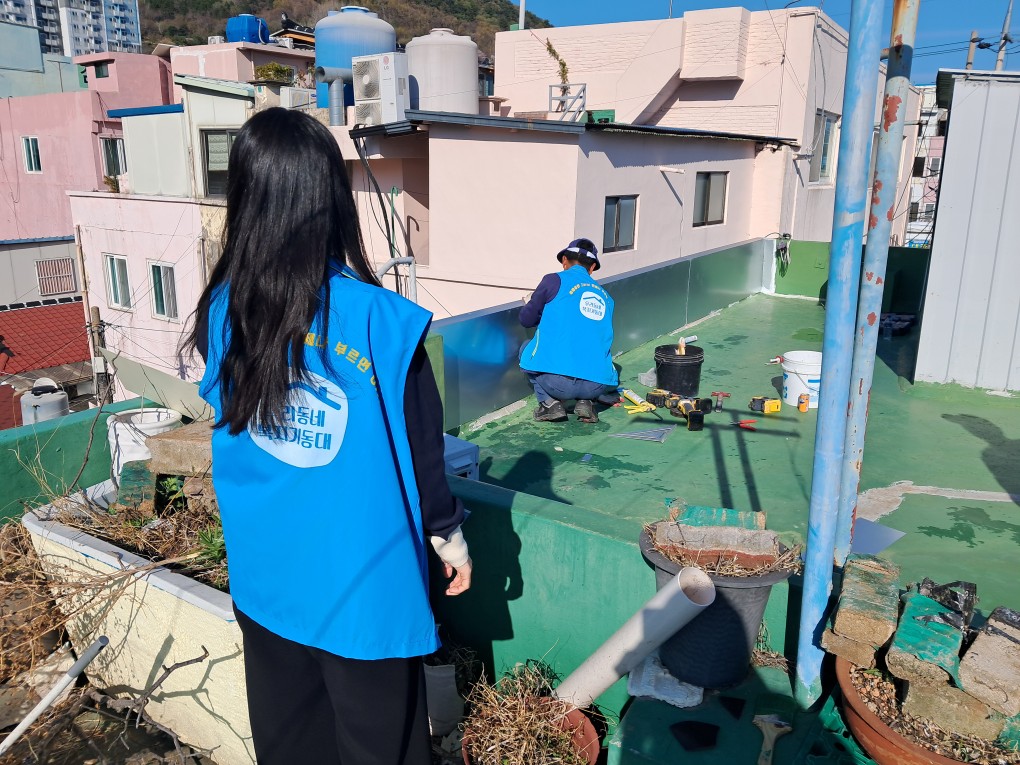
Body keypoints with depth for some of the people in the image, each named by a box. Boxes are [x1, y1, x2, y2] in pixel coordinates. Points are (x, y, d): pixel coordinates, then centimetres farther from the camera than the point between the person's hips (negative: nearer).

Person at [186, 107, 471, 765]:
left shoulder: (221, 312, -9)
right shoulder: (380, 321, -22)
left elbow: (231, 424, 7)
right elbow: (420, 445, -12)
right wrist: (448, 531, 3)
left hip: (266, 573, 4)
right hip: (363, 579, -4)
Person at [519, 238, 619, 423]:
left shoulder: (555, 280, 4)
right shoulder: (605, 296, 18)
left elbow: (526, 319, 11)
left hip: (556, 382, -4)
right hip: (598, 385, 4)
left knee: (526, 349, 26)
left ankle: (550, 403, 7)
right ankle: (586, 402, 9)